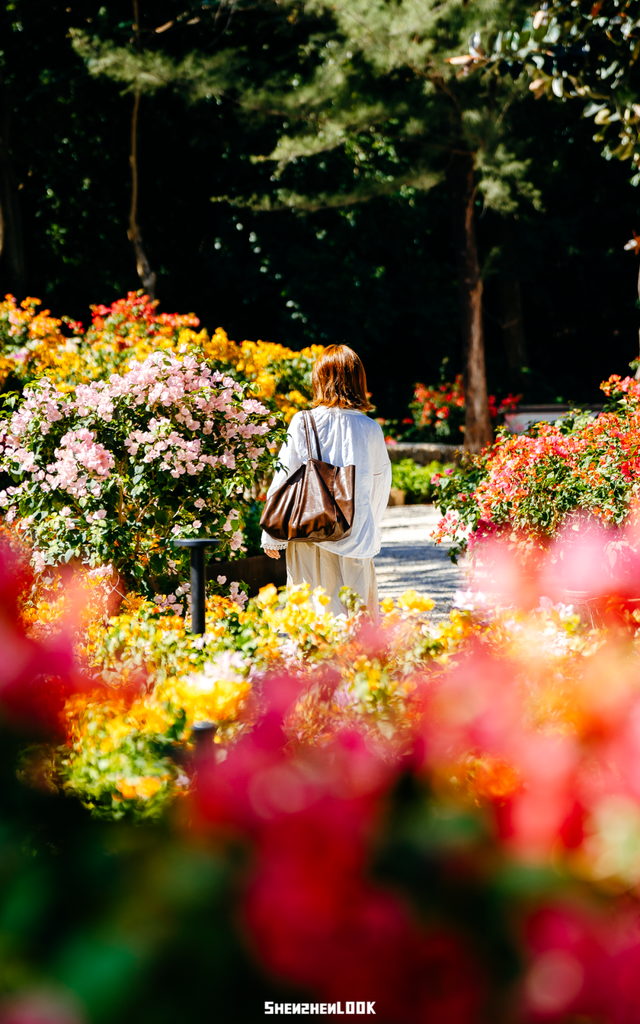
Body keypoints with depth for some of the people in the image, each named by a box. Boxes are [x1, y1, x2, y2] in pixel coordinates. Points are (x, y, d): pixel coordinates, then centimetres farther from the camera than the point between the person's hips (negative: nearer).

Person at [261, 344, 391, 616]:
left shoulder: (303, 423, -4)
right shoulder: (371, 430, 0)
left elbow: (284, 480, -1)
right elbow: (381, 485, 9)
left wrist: (272, 535, 8)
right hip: (355, 538, 1)